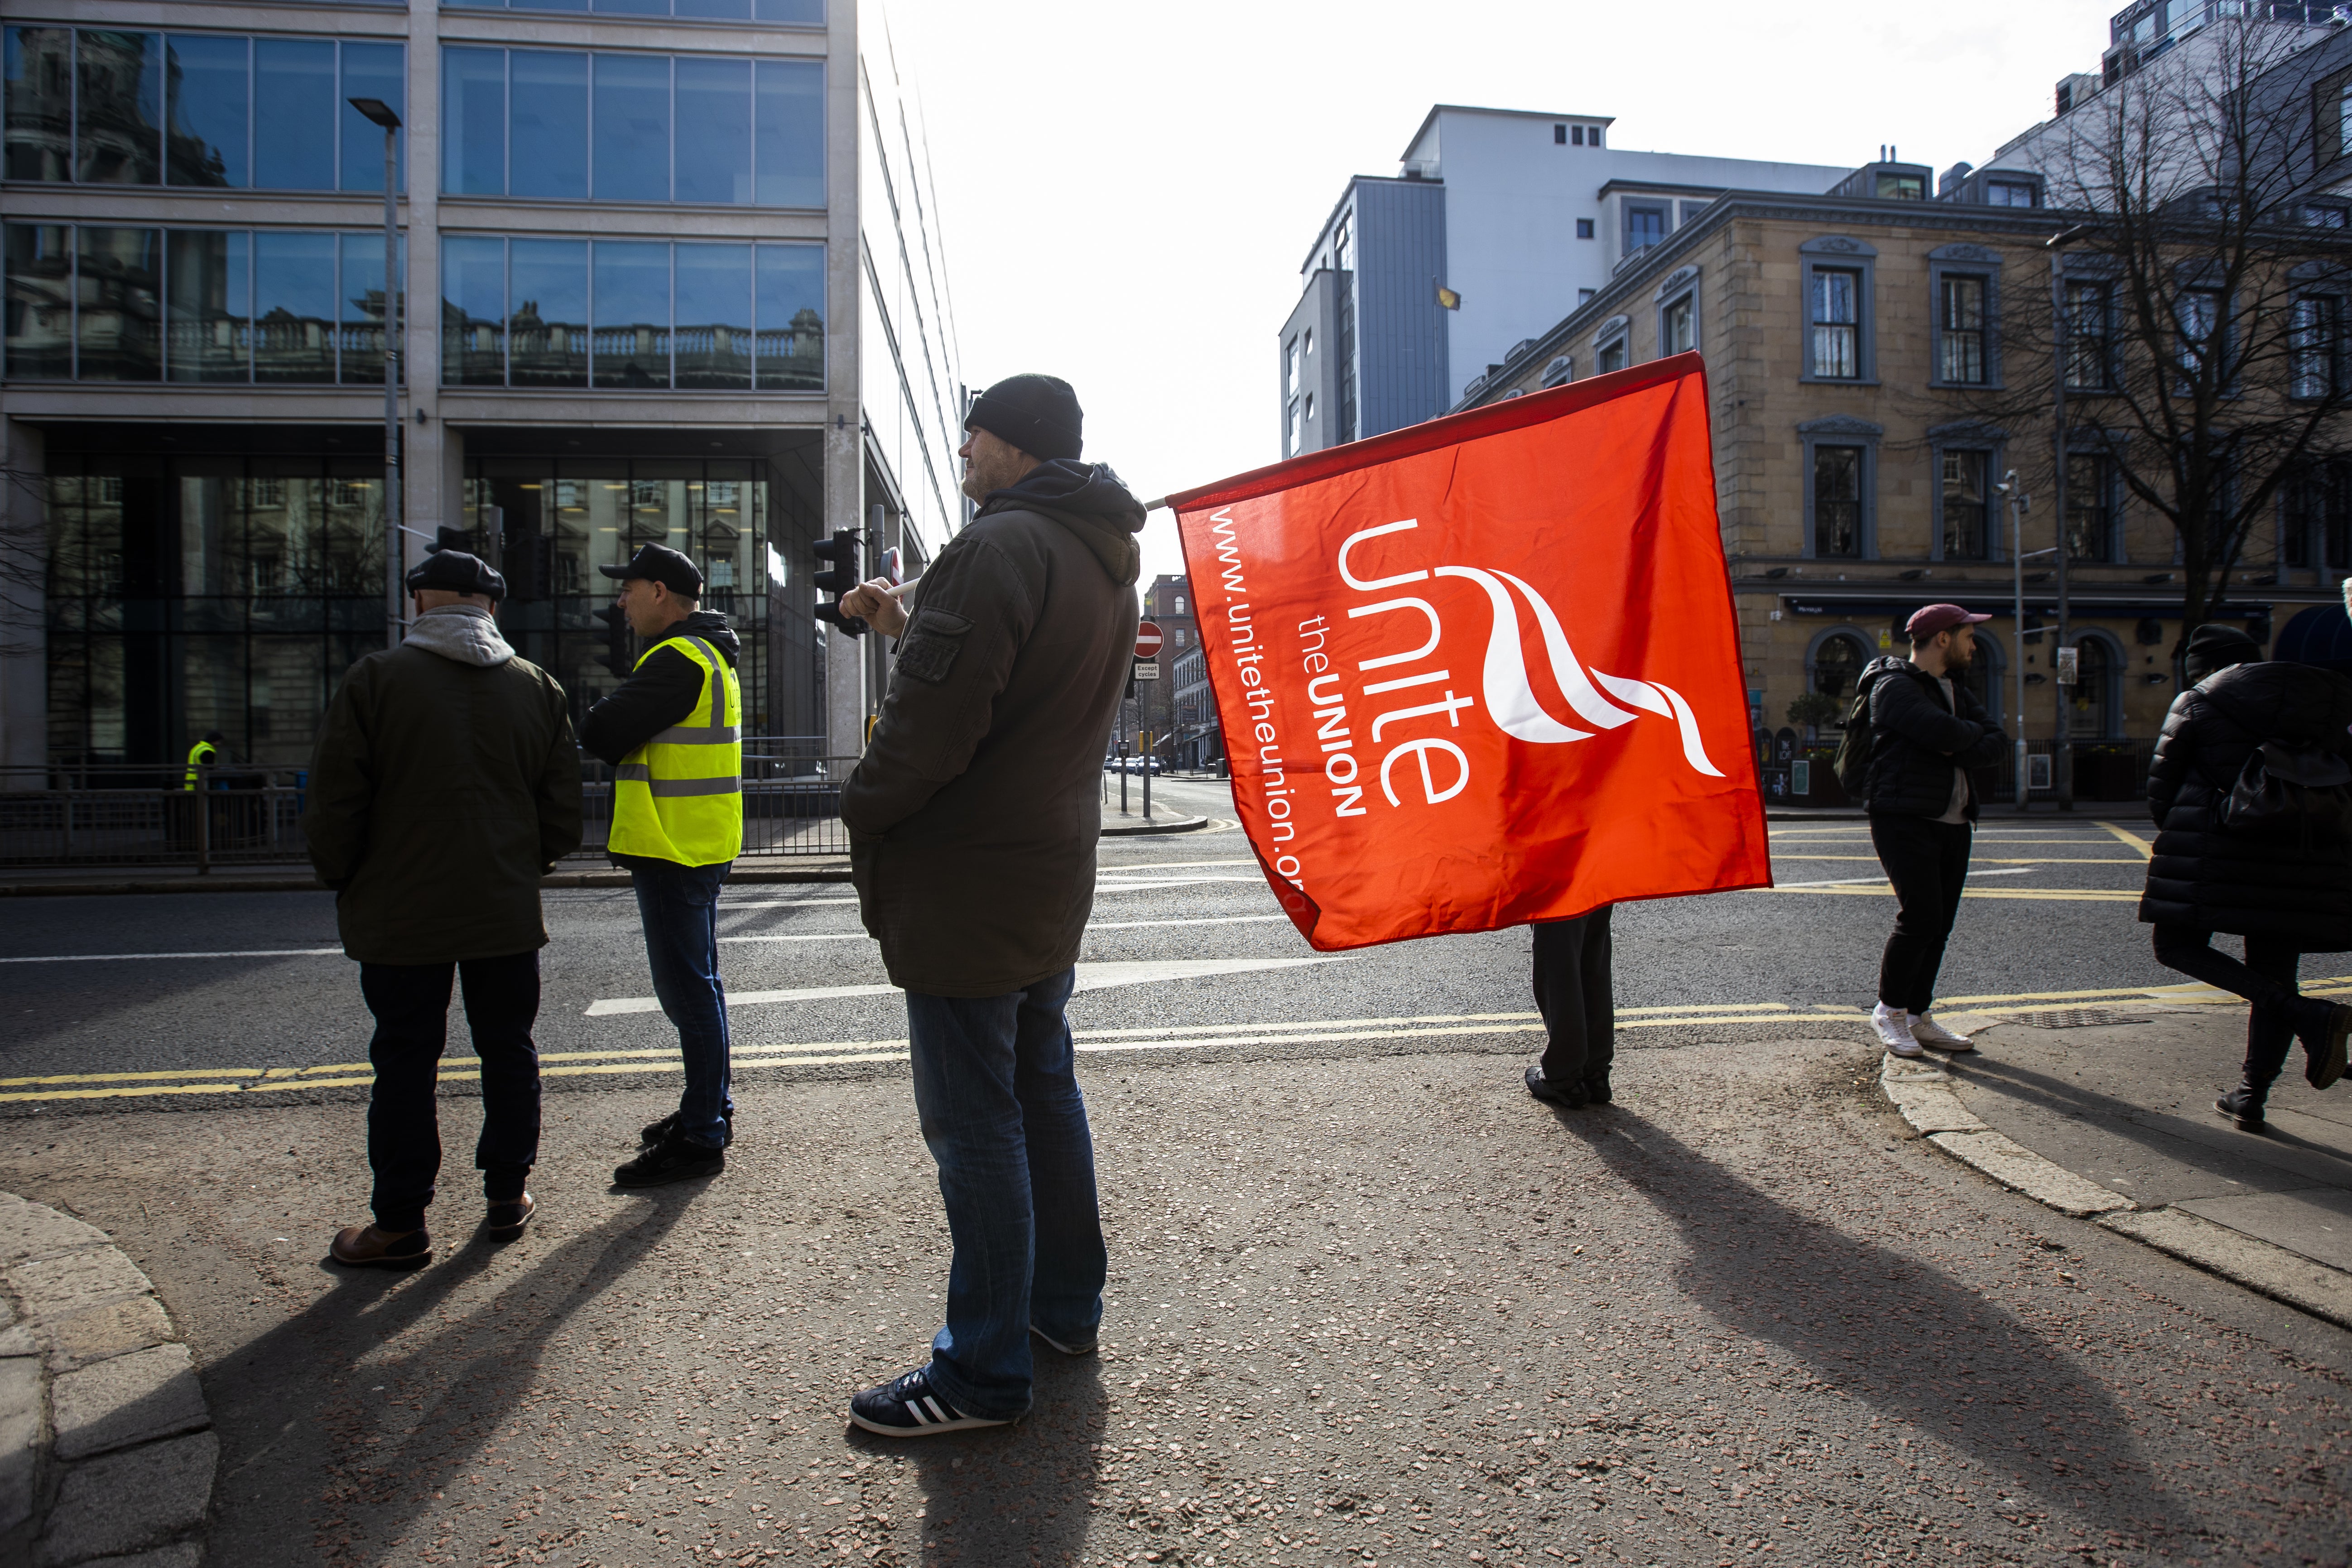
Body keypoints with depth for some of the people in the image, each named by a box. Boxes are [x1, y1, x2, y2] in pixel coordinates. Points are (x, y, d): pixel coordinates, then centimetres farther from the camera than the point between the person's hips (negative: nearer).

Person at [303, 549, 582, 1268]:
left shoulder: (375, 679, -7)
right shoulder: (537, 687, 4)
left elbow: (333, 803, -7)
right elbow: (562, 810, 6)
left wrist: (343, 880, 7)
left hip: (401, 913, -3)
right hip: (507, 912, 3)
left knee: (405, 1064, 5)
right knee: (508, 1052, 14)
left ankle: (401, 1224, 13)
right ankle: (508, 1197, 24)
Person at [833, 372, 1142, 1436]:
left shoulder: (1001, 547, -18)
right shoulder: (1104, 563, 14)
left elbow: (931, 730, -24)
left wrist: (864, 815, -6)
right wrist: (908, 629, 14)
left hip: (966, 892, -10)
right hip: (1053, 879, 10)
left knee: (974, 1128, 0)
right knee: (1044, 1090, 20)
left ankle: (984, 1371, 13)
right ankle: (1066, 1306, 34)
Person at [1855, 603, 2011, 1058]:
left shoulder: (1955, 688, 20)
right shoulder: (1895, 686, -9)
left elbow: (1995, 745, 8)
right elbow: (1945, 733, -23)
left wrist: (1958, 750, -12)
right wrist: (1973, 732, -2)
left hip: (1953, 823, 9)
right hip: (1905, 820, -8)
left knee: (1939, 924, 7)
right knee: (1920, 918, -13)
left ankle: (1918, 1017, 16)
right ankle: (1889, 1010, 4)